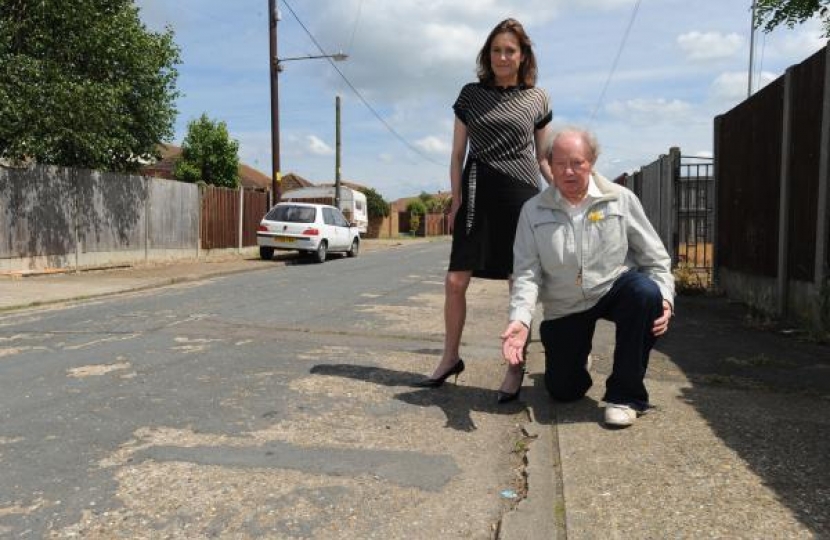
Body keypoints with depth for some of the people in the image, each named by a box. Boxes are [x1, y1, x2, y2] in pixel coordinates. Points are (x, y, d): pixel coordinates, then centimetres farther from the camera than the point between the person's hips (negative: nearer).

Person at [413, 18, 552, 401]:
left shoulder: (538, 99, 9)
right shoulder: (471, 94, 9)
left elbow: (542, 157, 15)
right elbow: (457, 153, 9)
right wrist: (456, 199, 0)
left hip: (522, 195, 0)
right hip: (478, 193, 1)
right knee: (455, 280, -3)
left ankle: (516, 368, 12)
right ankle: (450, 357, 15)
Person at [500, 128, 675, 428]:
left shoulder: (621, 199, -7)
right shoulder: (533, 211, -6)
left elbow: (654, 257, -3)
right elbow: (526, 271, -12)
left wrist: (664, 297, -19)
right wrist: (520, 318, -27)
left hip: (616, 289, 0)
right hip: (564, 308, 1)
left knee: (646, 292, -36)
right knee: (562, 391, 1)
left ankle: (625, 394, -19)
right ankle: (575, 357, 42)